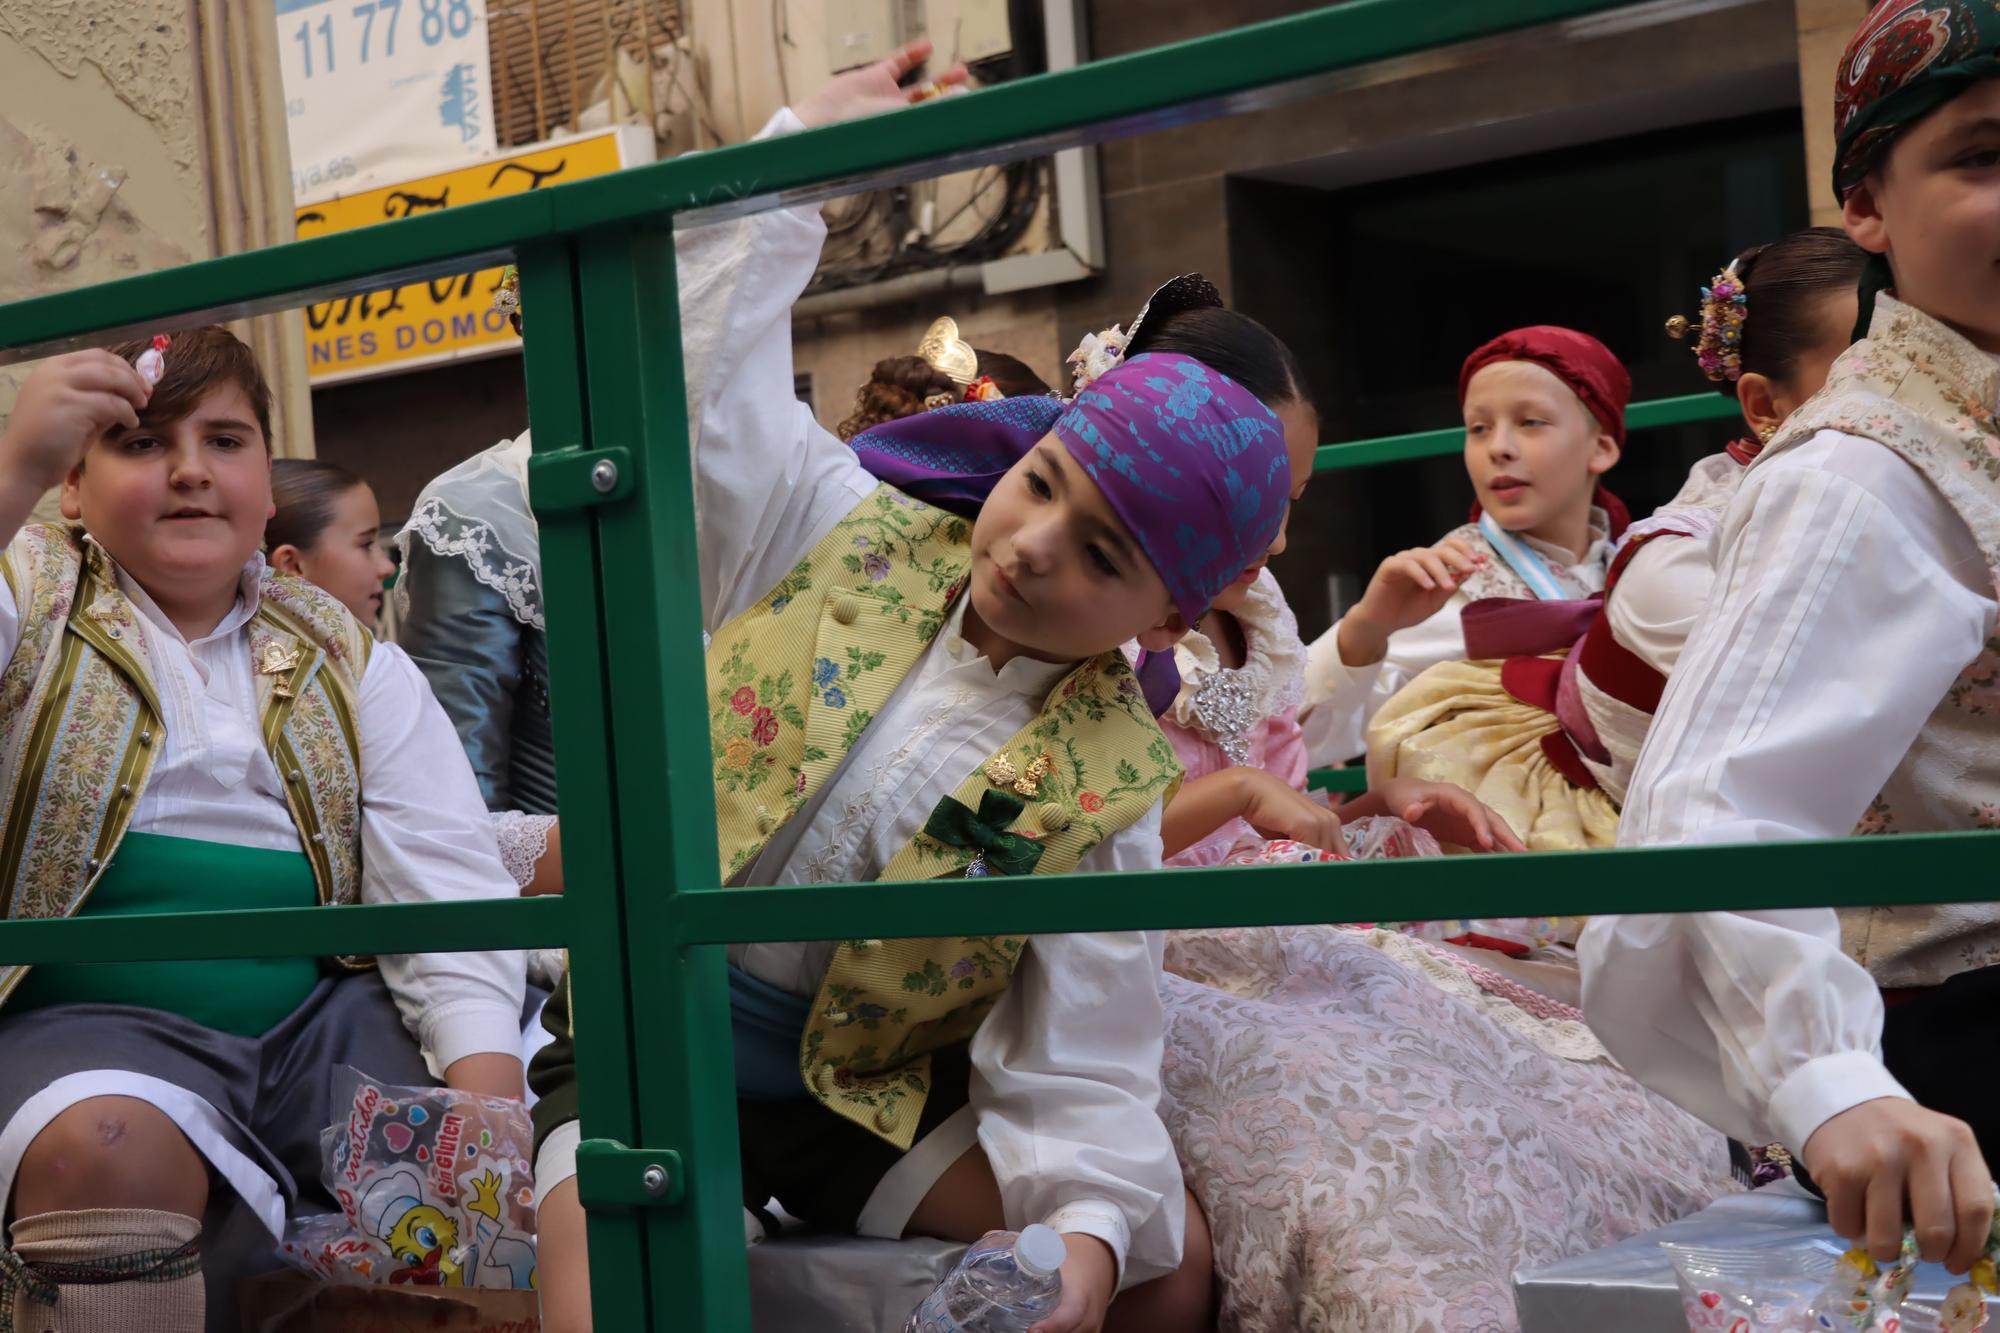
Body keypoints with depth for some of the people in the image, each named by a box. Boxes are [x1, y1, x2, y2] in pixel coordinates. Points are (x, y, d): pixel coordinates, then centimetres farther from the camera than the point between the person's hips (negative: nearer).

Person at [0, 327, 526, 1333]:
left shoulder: (348, 663, 15)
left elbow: (447, 888, 2)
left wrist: (486, 1089, -14)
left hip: (322, 1016, 3)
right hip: (90, 1017, -3)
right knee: (106, 1149, -37)